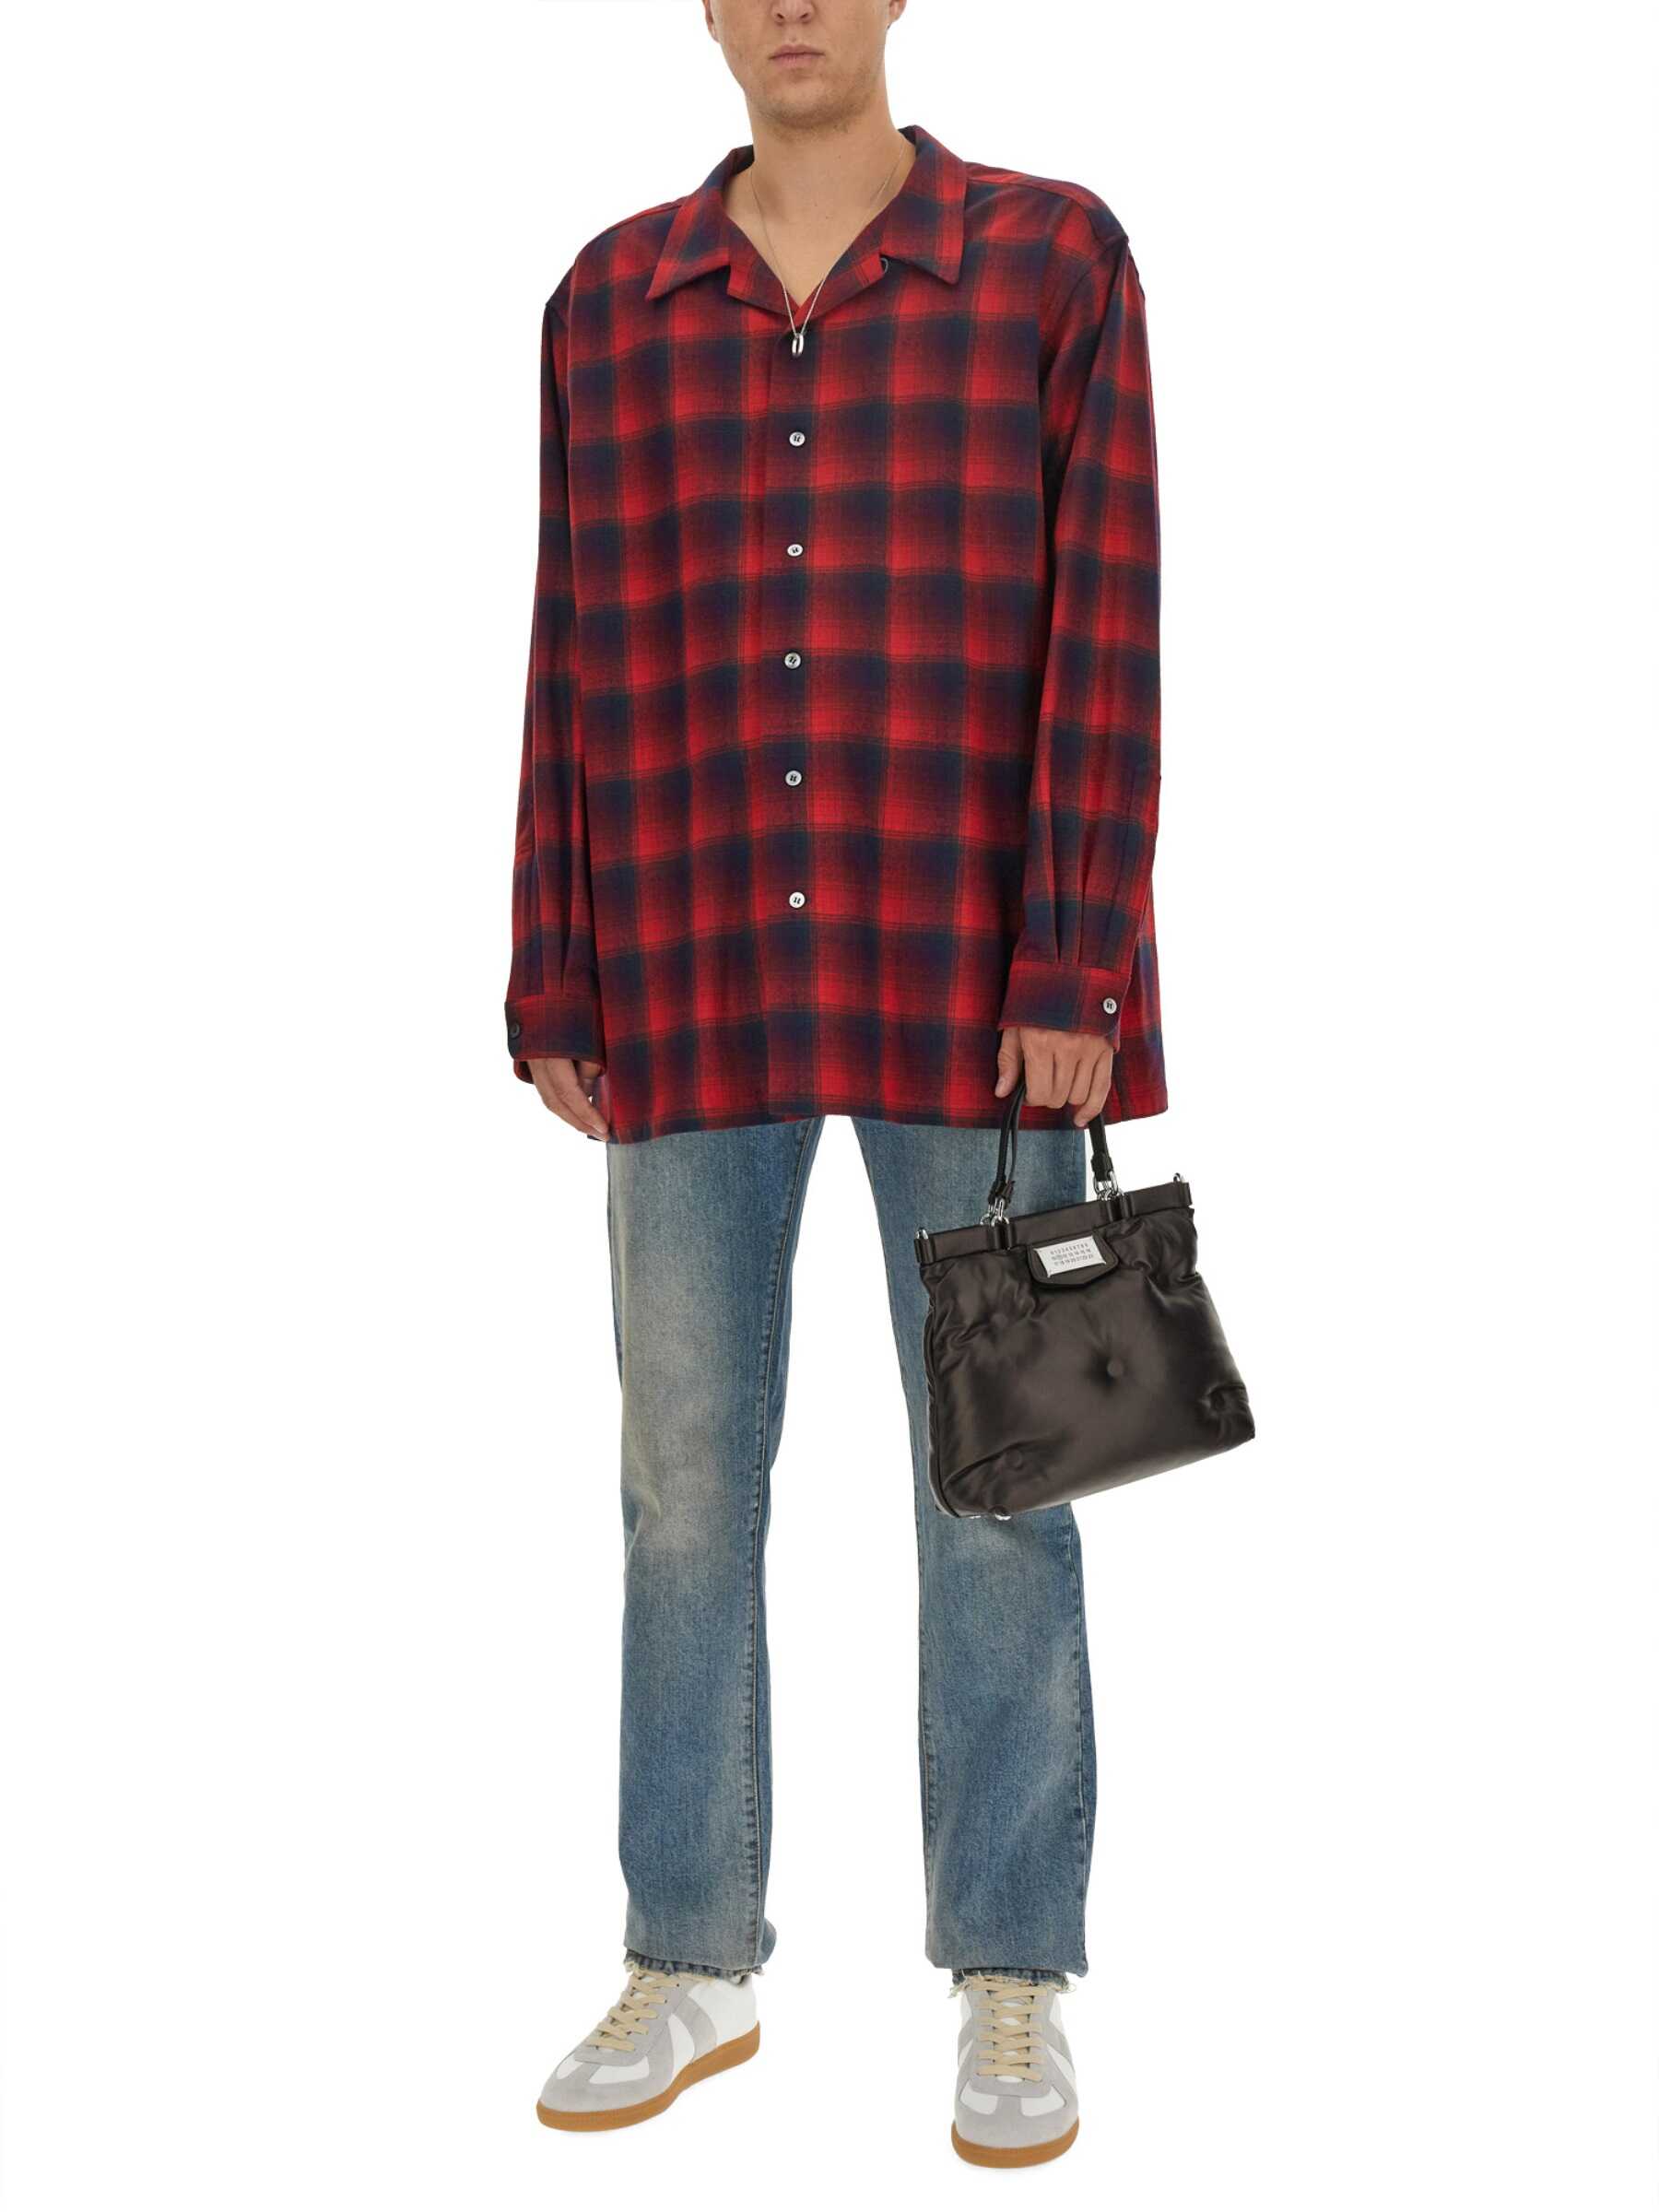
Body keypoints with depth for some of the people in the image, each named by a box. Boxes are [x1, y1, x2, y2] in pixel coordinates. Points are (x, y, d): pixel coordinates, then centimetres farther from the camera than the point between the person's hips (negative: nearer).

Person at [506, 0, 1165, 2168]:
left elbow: (1104, 629, -4)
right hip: (697, 985, 3)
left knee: (992, 1481, 4)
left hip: (963, 985, -2)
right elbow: (583, 660, 8)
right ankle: (693, 1966, 23)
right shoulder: (611, 300, 9)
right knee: (684, 1477, 8)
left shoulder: (1055, 258, 1)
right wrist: (556, 988, 5)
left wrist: (1077, 971, -11)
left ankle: (1015, 1986, 18)